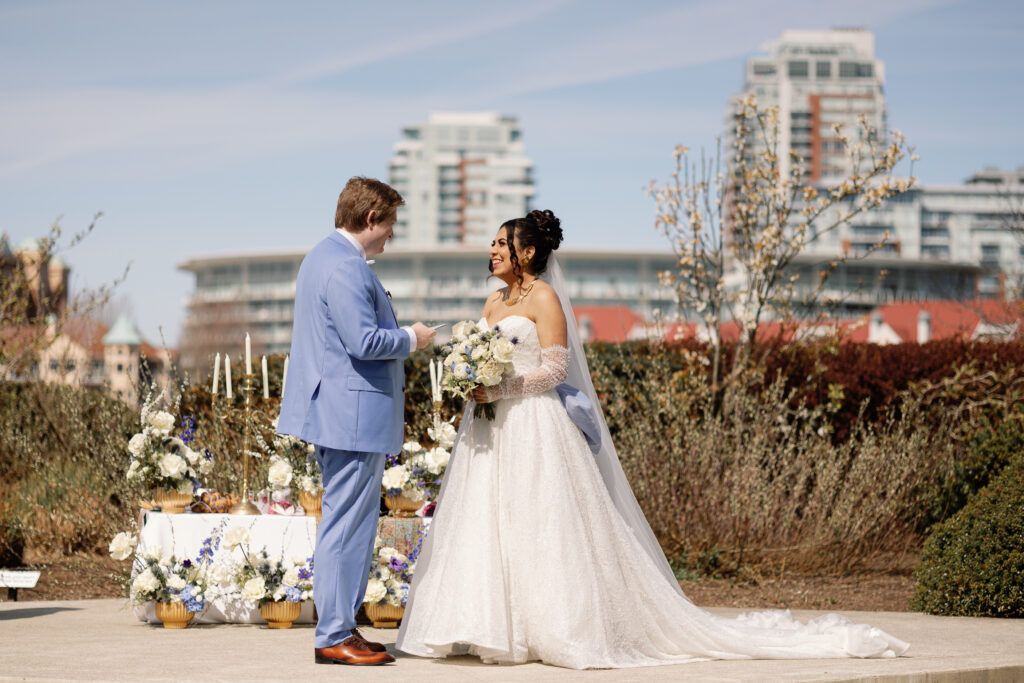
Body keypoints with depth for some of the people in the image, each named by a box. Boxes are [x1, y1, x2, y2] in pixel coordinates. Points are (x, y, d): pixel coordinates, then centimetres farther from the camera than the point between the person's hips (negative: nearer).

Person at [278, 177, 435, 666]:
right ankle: (334, 636, -3)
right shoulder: (346, 267, -17)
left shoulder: (322, 257, 17)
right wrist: (410, 340, -8)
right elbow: (364, 341, -24)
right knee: (346, 525, -7)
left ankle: (339, 626, 19)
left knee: (347, 523, 15)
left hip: (334, 411, 11)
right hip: (354, 412, -11)